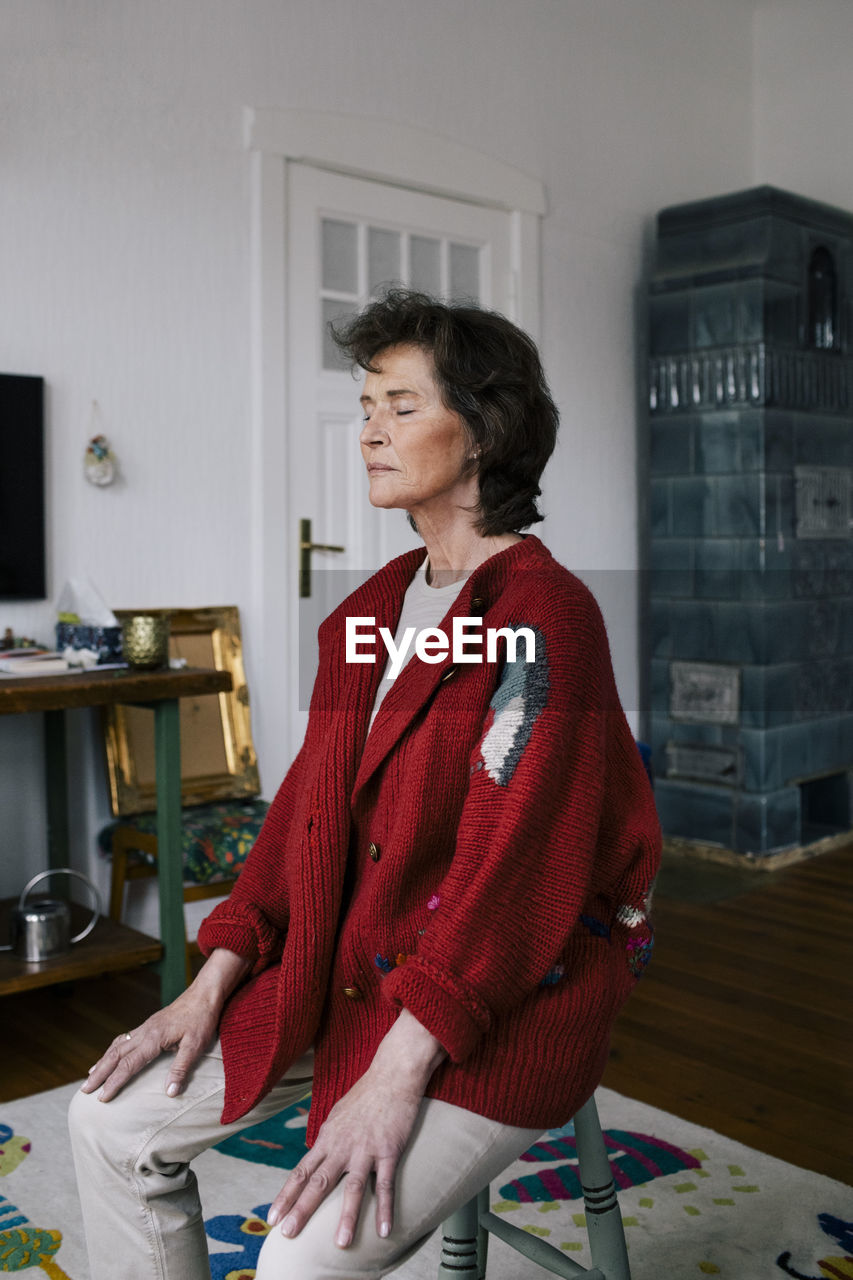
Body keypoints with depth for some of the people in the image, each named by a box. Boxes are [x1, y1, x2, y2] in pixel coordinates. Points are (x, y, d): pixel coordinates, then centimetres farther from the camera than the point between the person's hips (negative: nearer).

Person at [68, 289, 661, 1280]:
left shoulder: (544, 612, -17)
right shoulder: (379, 603, 9)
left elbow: (510, 859, -22)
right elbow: (313, 796, 10)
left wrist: (397, 1072, -26)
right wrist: (216, 980, 4)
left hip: (507, 994, -8)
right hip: (344, 965, 8)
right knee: (111, 1122, 6)